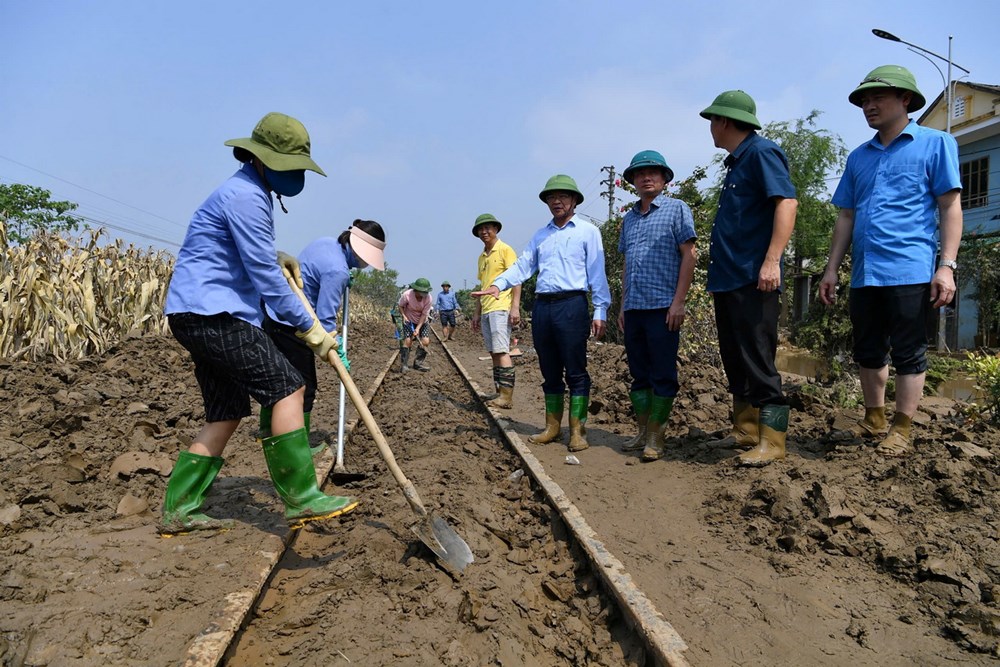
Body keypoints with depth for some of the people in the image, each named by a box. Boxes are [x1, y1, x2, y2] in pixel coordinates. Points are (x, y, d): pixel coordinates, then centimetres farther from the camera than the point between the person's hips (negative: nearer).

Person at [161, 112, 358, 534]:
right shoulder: (245, 196, -13)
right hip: (211, 313, -11)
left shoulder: (253, 194, 21)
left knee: (226, 413, 11)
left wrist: (277, 257, 20)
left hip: (198, 316, 11)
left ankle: (178, 510, 16)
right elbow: (265, 275, -16)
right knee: (286, 388, -13)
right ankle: (300, 499, -11)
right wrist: (309, 328, -11)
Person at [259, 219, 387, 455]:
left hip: (273, 314, 10)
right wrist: (339, 353, -16)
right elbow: (325, 318, -24)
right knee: (304, 386, 4)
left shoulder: (326, 242, 2)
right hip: (291, 327, -10)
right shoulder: (337, 271, -25)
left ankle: (266, 428, 40)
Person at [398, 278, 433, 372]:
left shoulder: (428, 298, -23)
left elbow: (424, 314, -18)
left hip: (422, 322, 2)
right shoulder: (407, 295, -26)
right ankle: (403, 364, -7)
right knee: (408, 341, -16)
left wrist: (418, 328, -24)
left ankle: (418, 362, 7)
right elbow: (400, 306, -7)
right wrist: (404, 316, -22)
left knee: (425, 342, -10)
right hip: (409, 321, -2)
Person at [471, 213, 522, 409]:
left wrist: (515, 307, -18)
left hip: (500, 308, -8)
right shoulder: (481, 257, 19)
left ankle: (507, 397, -13)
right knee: (494, 353, 7)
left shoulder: (505, 250, -2)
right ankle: (500, 394, 11)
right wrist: (477, 313, 20)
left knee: (501, 352, -12)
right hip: (486, 310, 8)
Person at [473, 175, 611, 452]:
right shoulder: (540, 235, 19)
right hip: (542, 307, 5)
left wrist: (600, 310, -9)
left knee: (575, 372, -3)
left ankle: (577, 431, 3)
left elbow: (597, 273, -1)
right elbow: (523, 265, 11)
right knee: (549, 372, 10)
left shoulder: (588, 231, 4)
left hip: (571, 305, -5)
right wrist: (498, 284, -6)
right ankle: (552, 426, 19)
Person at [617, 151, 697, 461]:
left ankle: (655, 438, 4)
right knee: (639, 374, 10)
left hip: (662, 307, -6)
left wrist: (678, 301, -13)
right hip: (634, 308, 6)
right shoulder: (629, 218, 18)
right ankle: (642, 432, 19)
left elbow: (688, 255, -5)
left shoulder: (676, 209, 2)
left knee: (662, 375, -3)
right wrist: (623, 305, 16)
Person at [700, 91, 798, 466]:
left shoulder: (761, 152, -8)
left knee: (757, 361, -7)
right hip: (727, 279, 10)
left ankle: (771, 442, -1)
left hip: (751, 279, -10)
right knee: (735, 361, 13)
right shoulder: (736, 163, 20)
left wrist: (772, 260, -27)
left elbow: (787, 202, -19)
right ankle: (746, 430, 23)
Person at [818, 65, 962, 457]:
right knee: (867, 352, 12)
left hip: (909, 271, -6)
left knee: (908, 353, 0)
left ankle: (901, 430, 10)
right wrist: (831, 270, 12)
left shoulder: (934, 144, 3)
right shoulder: (858, 157, 17)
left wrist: (947, 265, -12)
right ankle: (873, 421, 26)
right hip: (864, 274, 6)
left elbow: (950, 207, -2)